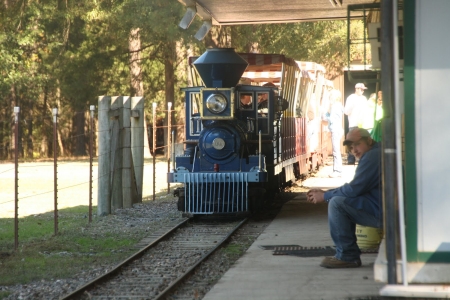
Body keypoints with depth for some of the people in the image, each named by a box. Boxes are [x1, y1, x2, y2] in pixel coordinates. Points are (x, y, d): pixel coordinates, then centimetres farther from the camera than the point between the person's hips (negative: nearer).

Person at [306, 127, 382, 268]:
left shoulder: (372, 156, -15)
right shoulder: (373, 155, 20)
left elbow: (354, 189, -20)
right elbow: (354, 188, 22)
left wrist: (325, 196, -6)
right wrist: (325, 193, 12)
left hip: (381, 212, -11)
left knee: (337, 203, -18)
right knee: (344, 201, 21)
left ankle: (347, 256, -12)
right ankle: (350, 255, 13)